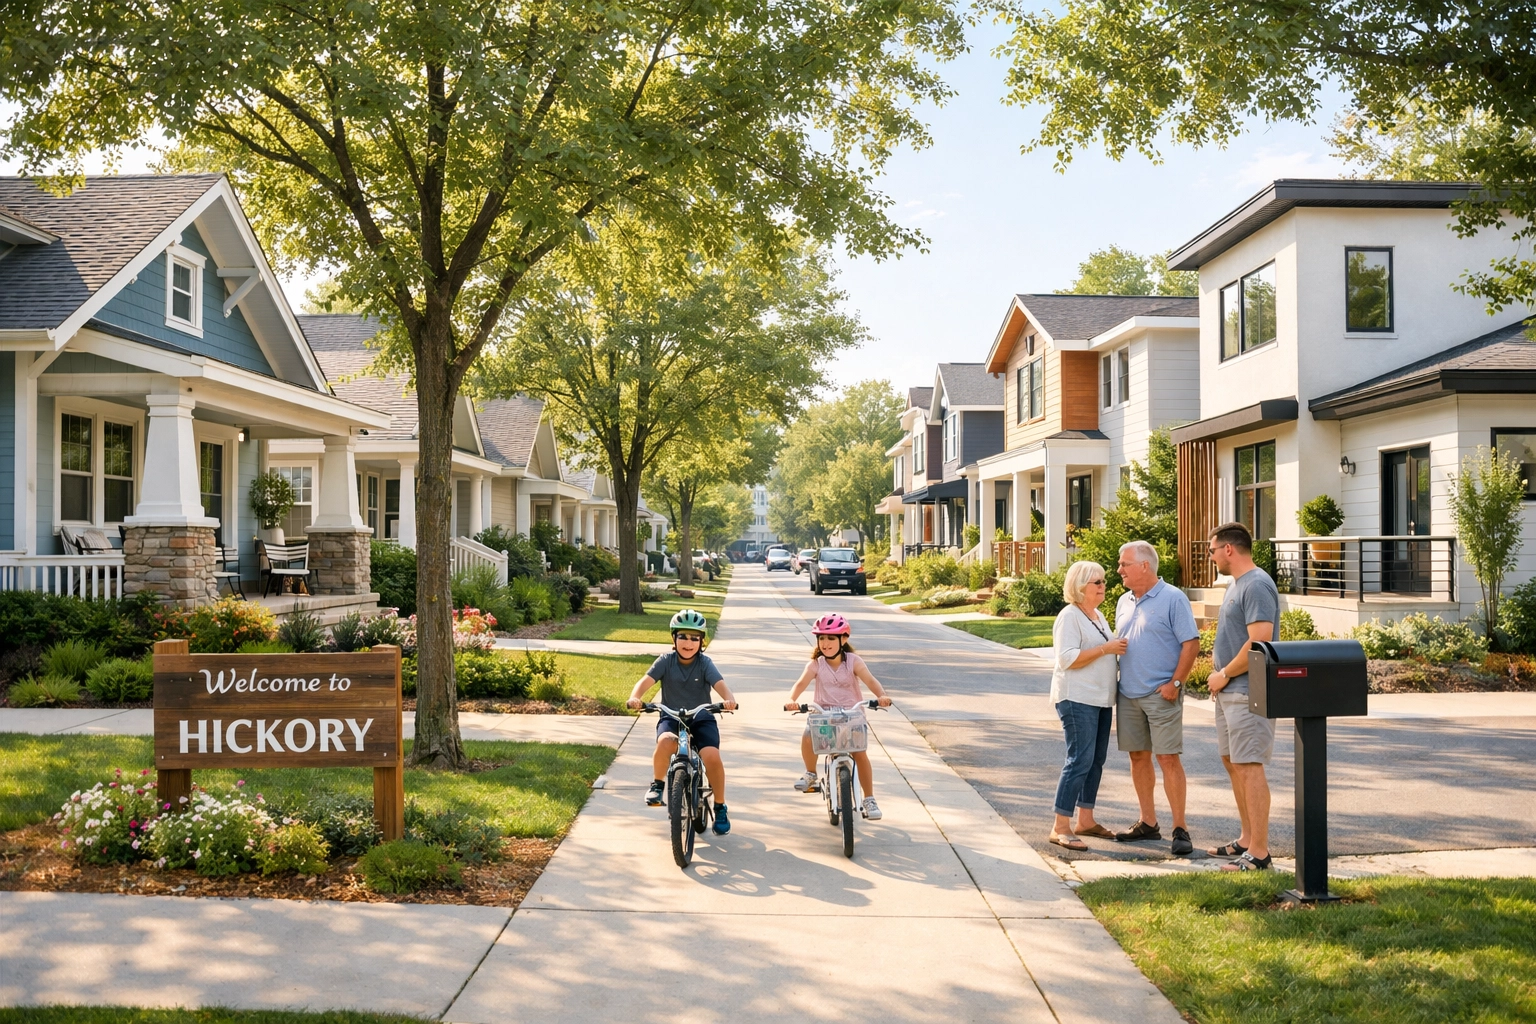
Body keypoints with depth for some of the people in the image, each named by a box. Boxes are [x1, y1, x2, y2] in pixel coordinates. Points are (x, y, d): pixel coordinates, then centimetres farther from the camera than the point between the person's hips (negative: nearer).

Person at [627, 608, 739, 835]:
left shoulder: (705, 664, -5)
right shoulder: (665, 661, -3)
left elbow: (720, 684, -21)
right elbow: (646, 680, -16)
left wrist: (729, 699, -44)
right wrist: (635, 697, -39)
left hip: (702, 719, 0)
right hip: (671, 718, 0)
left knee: (712, 756, -26)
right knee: (665, 742, -36)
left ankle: (720, 808, -2)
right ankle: (657, 783, -5)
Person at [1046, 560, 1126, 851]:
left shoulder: (1098, 615, 17)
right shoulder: (1069, 616, -11)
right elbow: (1068, 658, -21)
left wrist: (1120, 646, 12)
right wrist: (1106, 648, -22)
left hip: (1101, 699, 9)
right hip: (1077, 699, -9)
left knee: (1096, 759, 11)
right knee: (1080, 759, -12)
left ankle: (1085, 820, 20)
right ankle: (1061, 828, -9)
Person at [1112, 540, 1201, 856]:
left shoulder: (1173, 599, -8)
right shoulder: (1124, 602, 13)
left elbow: (1191, 643, -11)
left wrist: (1175, 683, -15)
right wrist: (1116, 680, 12)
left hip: (1161, 695, -7)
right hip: (1128, 694, 7)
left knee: (1168, 759, -6)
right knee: (1139, 757, 10)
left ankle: (1180, 829, -1)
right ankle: (1148, 823, 20)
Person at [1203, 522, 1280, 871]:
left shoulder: (1257, 585, -17)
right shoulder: (1235, 584, 16)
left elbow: (1259, 643, -25)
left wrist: (1224, 674, -15)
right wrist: (1219, 674, 10)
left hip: (1248, 692, -11)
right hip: (1229, 692, 11)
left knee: (1248, 766, -8)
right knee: (1232, 763, 17)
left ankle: (1259, 853, -4)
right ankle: (1247, 839, 27)